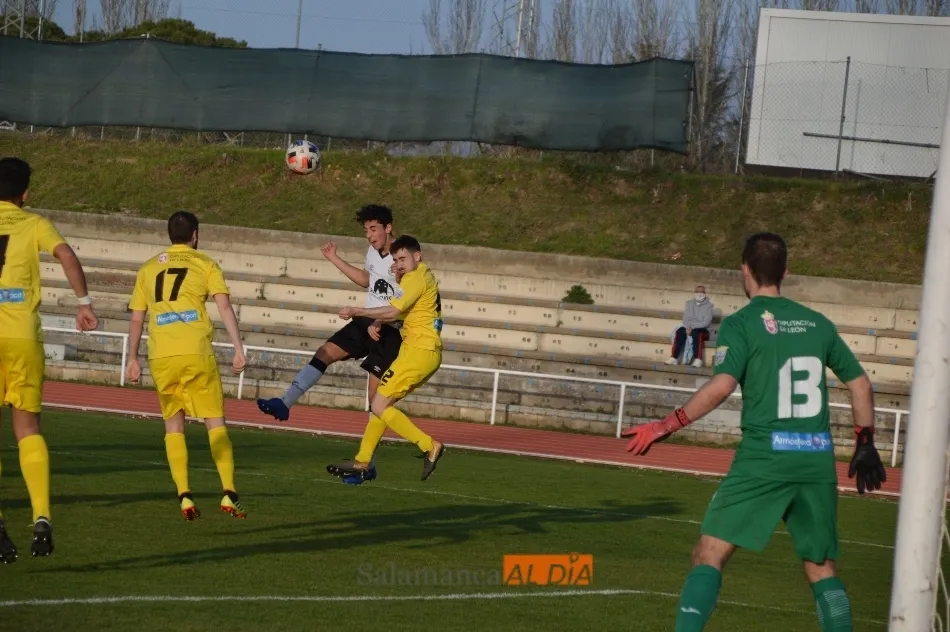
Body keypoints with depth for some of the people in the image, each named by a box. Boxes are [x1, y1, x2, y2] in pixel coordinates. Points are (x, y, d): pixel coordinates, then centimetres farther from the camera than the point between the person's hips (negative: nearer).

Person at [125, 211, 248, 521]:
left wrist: (132, 359, 21)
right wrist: (239, 349, -5)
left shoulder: (148, 268, 16)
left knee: (173, 424, 11)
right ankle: (229, 493, -6)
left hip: (160, 356, 2)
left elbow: (136, 319, 16)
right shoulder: (205, 264, 7)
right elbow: (224, 307, -3)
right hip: (196, 353, -2)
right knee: (215, 422, 4)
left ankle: (185, 496, 0)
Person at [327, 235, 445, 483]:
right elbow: (394, 311, 20)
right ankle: (362, 462, 16)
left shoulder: (416, 279, -12)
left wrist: (356, 312, -14)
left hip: (418, 351, -10)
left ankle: (429, 446, -13)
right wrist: (375, 323, 2)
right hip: (429, 352, 10)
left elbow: (392, 311, -21)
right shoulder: (424, 276, 19)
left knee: (379, 406, -9)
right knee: (382, 404, 14)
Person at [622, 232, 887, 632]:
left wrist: (666, 426, -15)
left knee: (709, 553, -2)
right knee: (822, 567, 15)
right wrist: (865, 444, 26)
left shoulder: (742, 324, -2)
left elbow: (721, 386, -18)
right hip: (817, 460, 4)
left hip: (765, 455, -4)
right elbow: (860, 384, 17)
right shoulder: (817, 323, 13)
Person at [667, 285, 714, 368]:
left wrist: (692, 326, -20)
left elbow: (706, 322, -12)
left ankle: (698, 359, -47)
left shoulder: (708, 306, -1)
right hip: (689, 327, 3)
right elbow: (685, 318, 4)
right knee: (680, 331, -30)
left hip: (702, 330, -3)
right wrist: (688, 327, -17)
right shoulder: (689, 303, 11)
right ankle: (674, 358, -37)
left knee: (695, 332, -38)